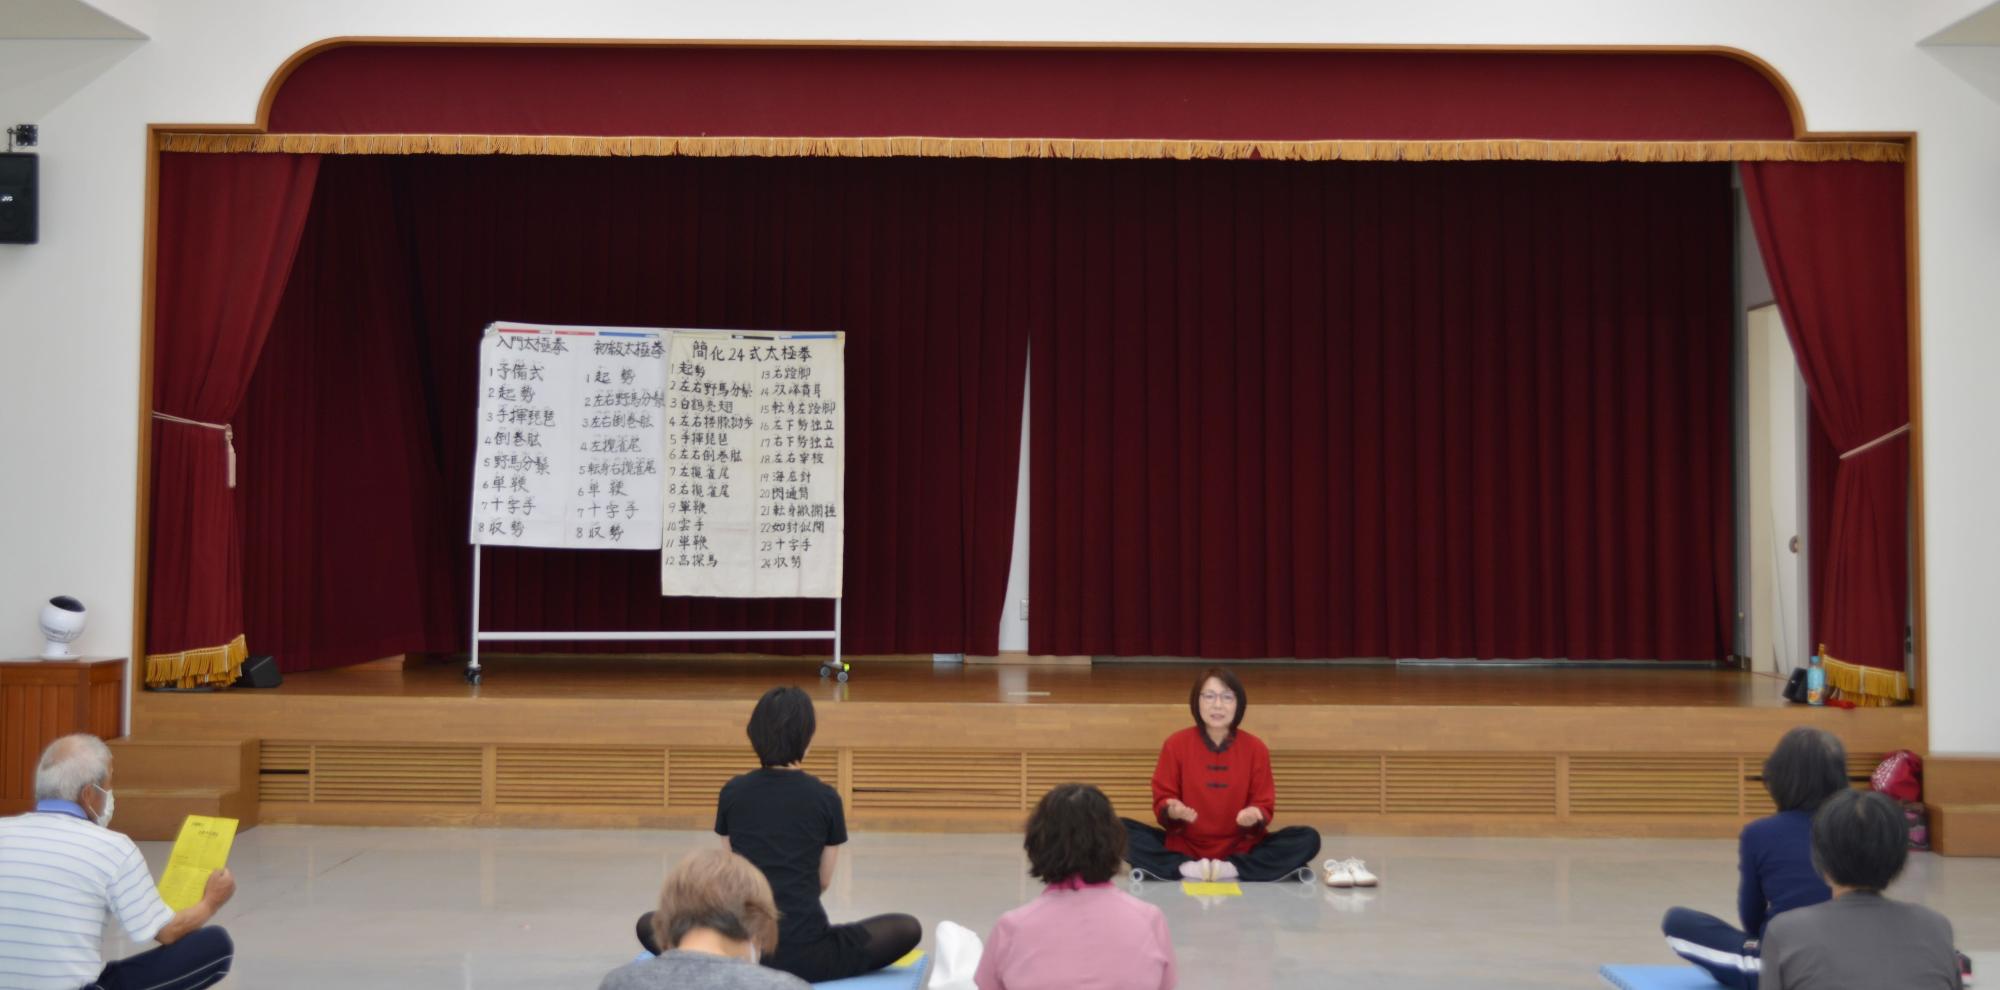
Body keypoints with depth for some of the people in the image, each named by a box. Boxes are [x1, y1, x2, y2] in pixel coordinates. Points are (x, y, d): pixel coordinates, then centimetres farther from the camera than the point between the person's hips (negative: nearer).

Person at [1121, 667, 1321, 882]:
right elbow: (1162, 800, -1)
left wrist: (1256, 816, -23)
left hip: (1240, 849, 1)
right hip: (1184, 847, -1)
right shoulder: (1176, 744, -3)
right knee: (1122, 831, -24)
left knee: (1308, 839, -22)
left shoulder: (1256, 749, -2)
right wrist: (1171, 811, -24)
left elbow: (1264, 806, 0)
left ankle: (1231, 870, -26)